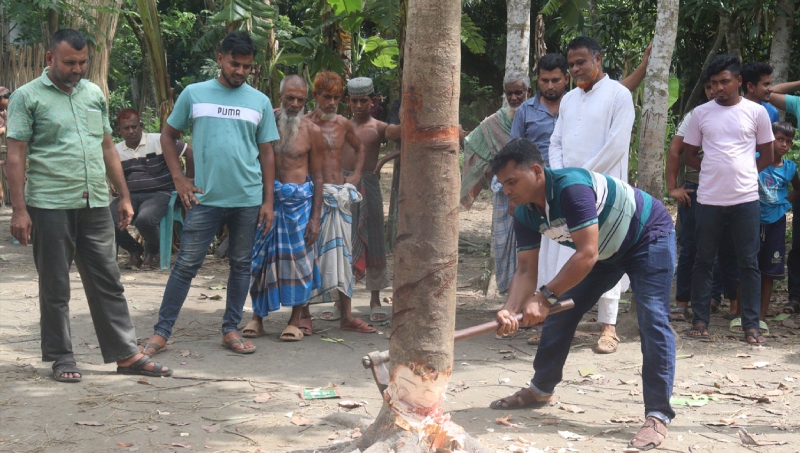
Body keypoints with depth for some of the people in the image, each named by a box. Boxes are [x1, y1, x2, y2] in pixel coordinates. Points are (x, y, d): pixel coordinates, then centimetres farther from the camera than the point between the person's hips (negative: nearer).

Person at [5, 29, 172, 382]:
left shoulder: (94, 94, 14)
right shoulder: (28, 97, -2)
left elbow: (108, 148, 19)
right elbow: (15, 156, -5)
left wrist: (124, 197, 14)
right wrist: (19, 209, -12)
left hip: (95, 204, 5)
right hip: (50, 205, -4)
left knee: (108, 283, 6)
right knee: (55, 287, 5)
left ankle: (126, 354, 11)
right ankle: (61, 357, 15)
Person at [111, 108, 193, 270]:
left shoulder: (158, 141, -4)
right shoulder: (116, 151, 11)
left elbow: (189, 152, -4)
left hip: (159, 194, -4)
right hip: (130, 195, 4)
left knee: (144, 219, -36)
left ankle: (152, 252, 1)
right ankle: (134, 250, 5)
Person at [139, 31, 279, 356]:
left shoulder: (260, 102, 6)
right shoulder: (194, 94, 2)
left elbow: (266, 153, 9)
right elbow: (168, 135, 9)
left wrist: (268, 201, 4)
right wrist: (179, 179, -1)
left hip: (249, 198, 2)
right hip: (205, 197, -2)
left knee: (241, 264, 9)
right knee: (186, 264, -2)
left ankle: (231, 330, 20)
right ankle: (161, 332, 4)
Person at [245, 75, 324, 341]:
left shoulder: (311, 131, 1)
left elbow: (317, 176, 2)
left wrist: (316, 217, -3)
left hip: (299, 200, -1)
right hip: (267, 198, 1)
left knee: (298, 258, 2)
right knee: (260, 258, 3)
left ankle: (296, 320, 13)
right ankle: (257, 317, 14)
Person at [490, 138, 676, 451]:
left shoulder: (571, 187, -38)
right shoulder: (524, 214, -12)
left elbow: (587, 254, -40)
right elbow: (527, 269, -13)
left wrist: (545, 296, -40)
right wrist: (511, 310, -32)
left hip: (650, 236, -8)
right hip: (608, 249, 8)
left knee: (652, 319, -19)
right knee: (562, 308, 5)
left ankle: (658, 415, -16)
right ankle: (541, 389, 22)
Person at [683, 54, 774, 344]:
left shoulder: (756, 112, 3)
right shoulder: (701, 114, 5)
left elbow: (766, 156, 10)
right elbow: (689, 155, 11)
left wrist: (742, 174, 3)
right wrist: (715, 172, 1)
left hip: (745, 199, -1)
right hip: (709, 199, 1)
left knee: (749, 263, 2)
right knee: (703, 261, 6)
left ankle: (751, 325, 7)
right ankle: (700, 320, 15)